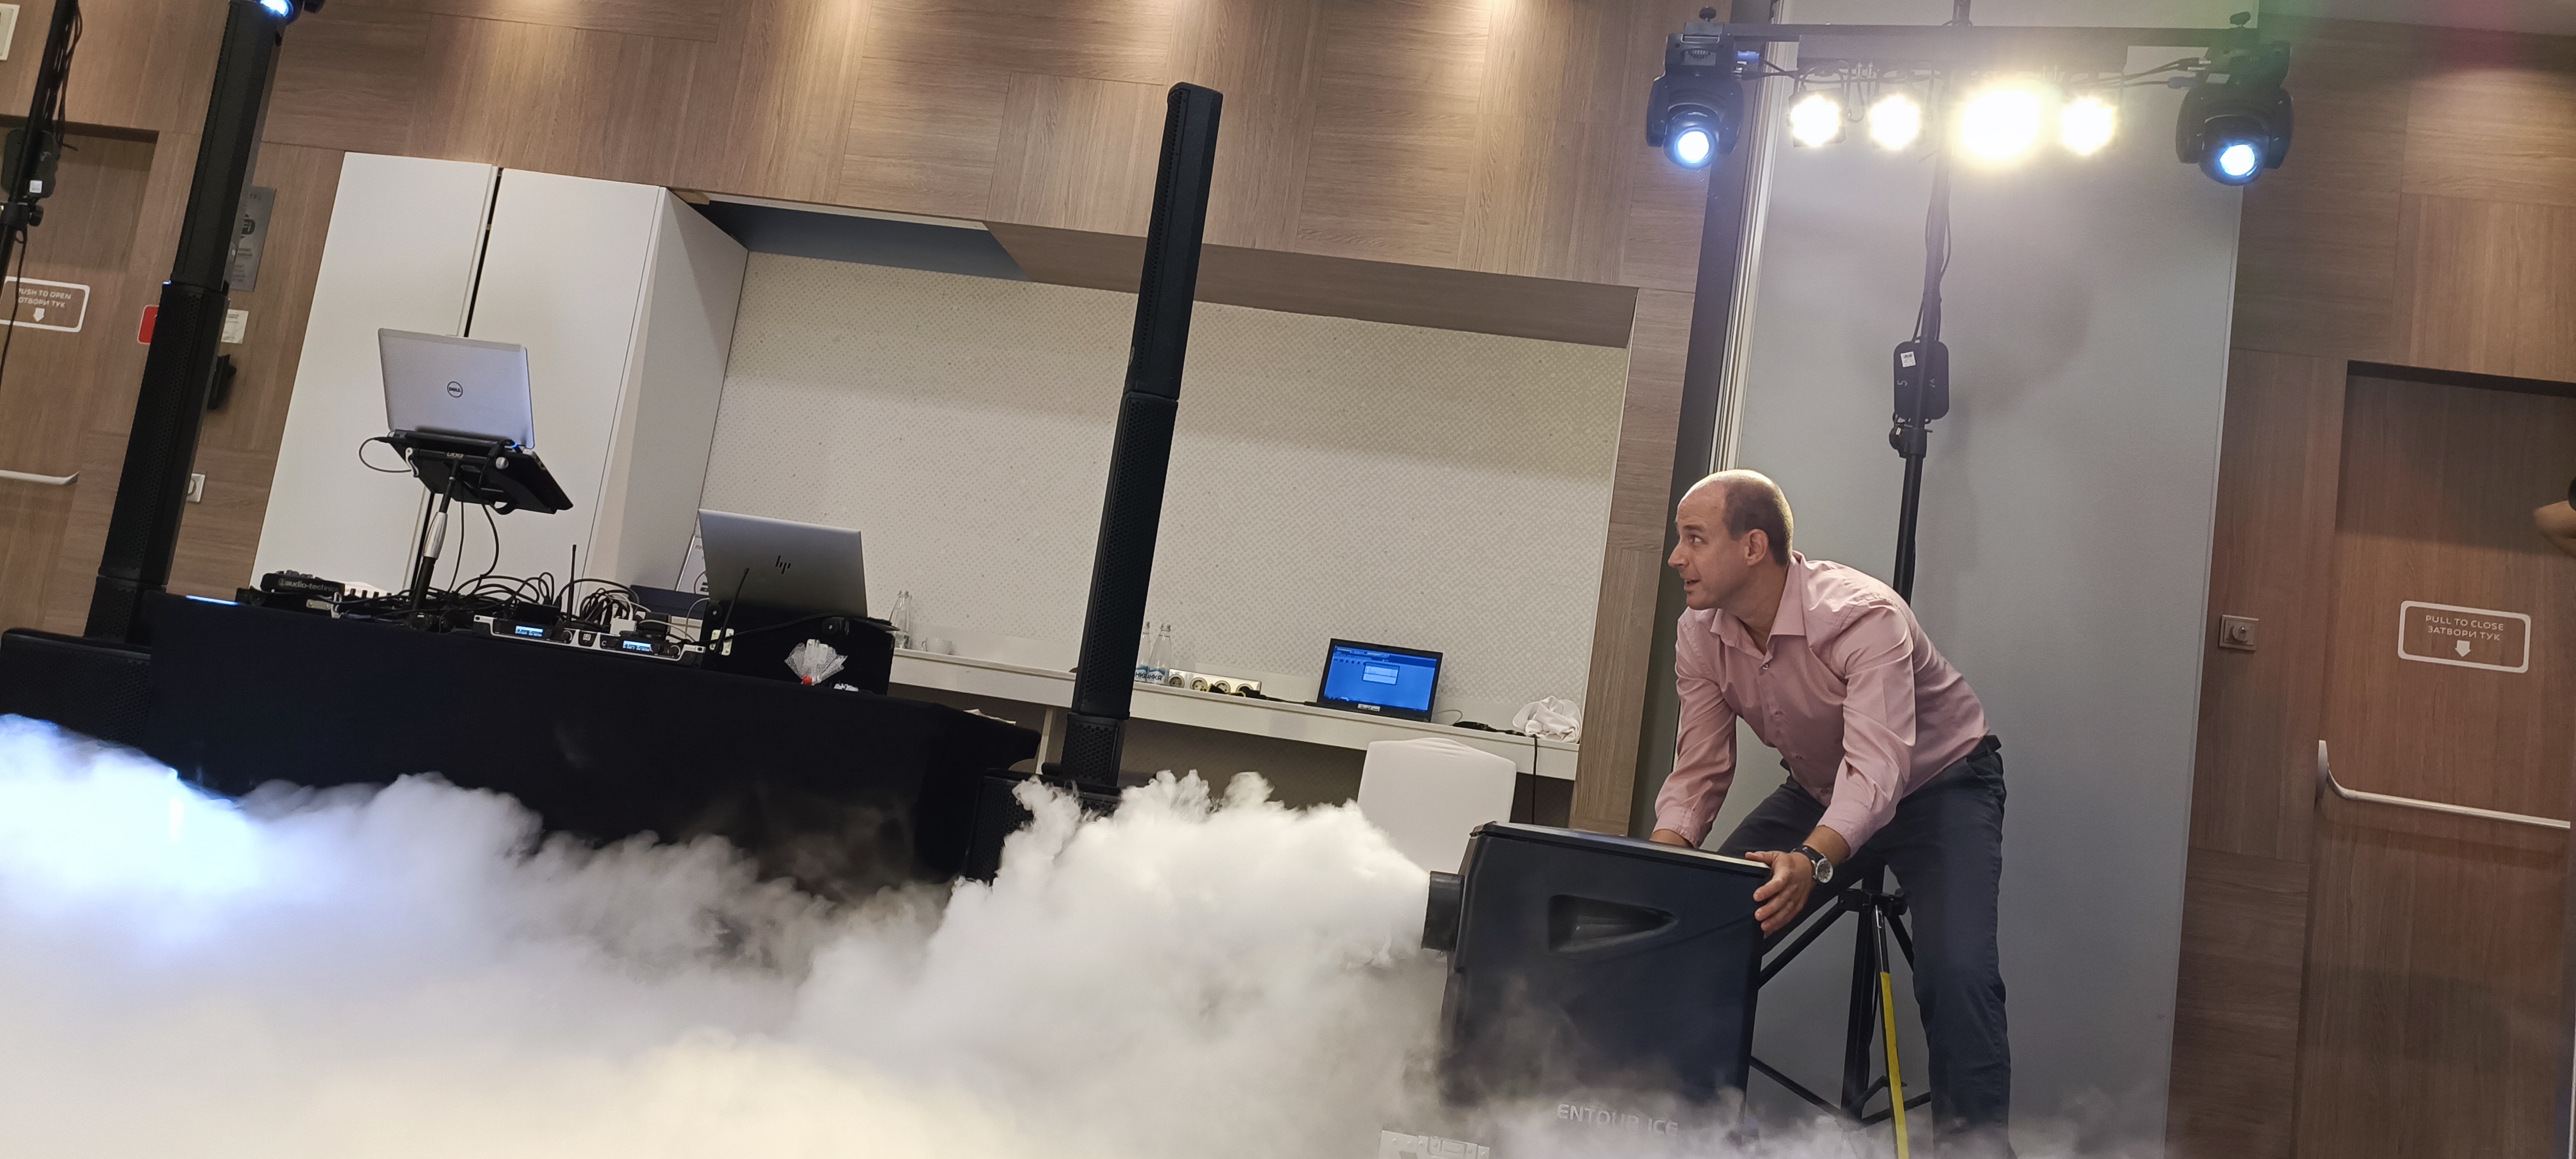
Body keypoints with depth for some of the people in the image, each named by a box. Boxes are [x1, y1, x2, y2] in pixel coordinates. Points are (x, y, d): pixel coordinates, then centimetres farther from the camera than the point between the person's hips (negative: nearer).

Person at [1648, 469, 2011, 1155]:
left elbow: (1876, 771, -44)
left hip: (1940, 783, -5)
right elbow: (1698, 775, -12)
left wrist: (1813, 861, -62)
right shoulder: (1700, 636, -14)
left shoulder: (1863, 617, -34)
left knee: (1956, 973, -28)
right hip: (1821, 795, 6)